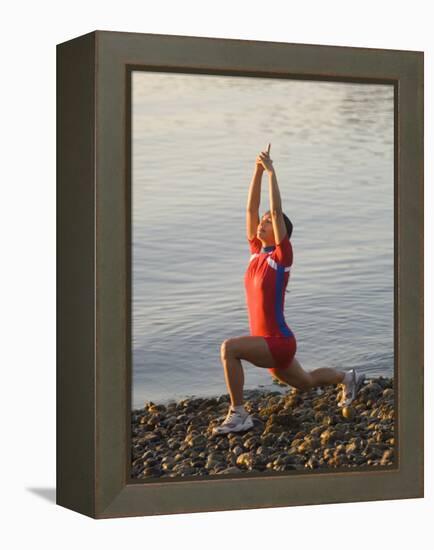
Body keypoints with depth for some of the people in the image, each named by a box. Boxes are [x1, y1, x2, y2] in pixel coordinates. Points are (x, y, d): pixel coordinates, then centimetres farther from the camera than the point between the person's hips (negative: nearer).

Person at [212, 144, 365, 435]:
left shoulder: (282, 255, -13)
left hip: (280, 343, -9)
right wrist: (258, 170, -3)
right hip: (268, 344, 9)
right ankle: (348, 378, 53)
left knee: (230, 347, -30)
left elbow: (277, 211, -22)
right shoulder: (257, 250, 4)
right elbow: (251, 208, 1)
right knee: (306, 382, 28)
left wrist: (271, 171, -20)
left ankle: (239, 415, -23)